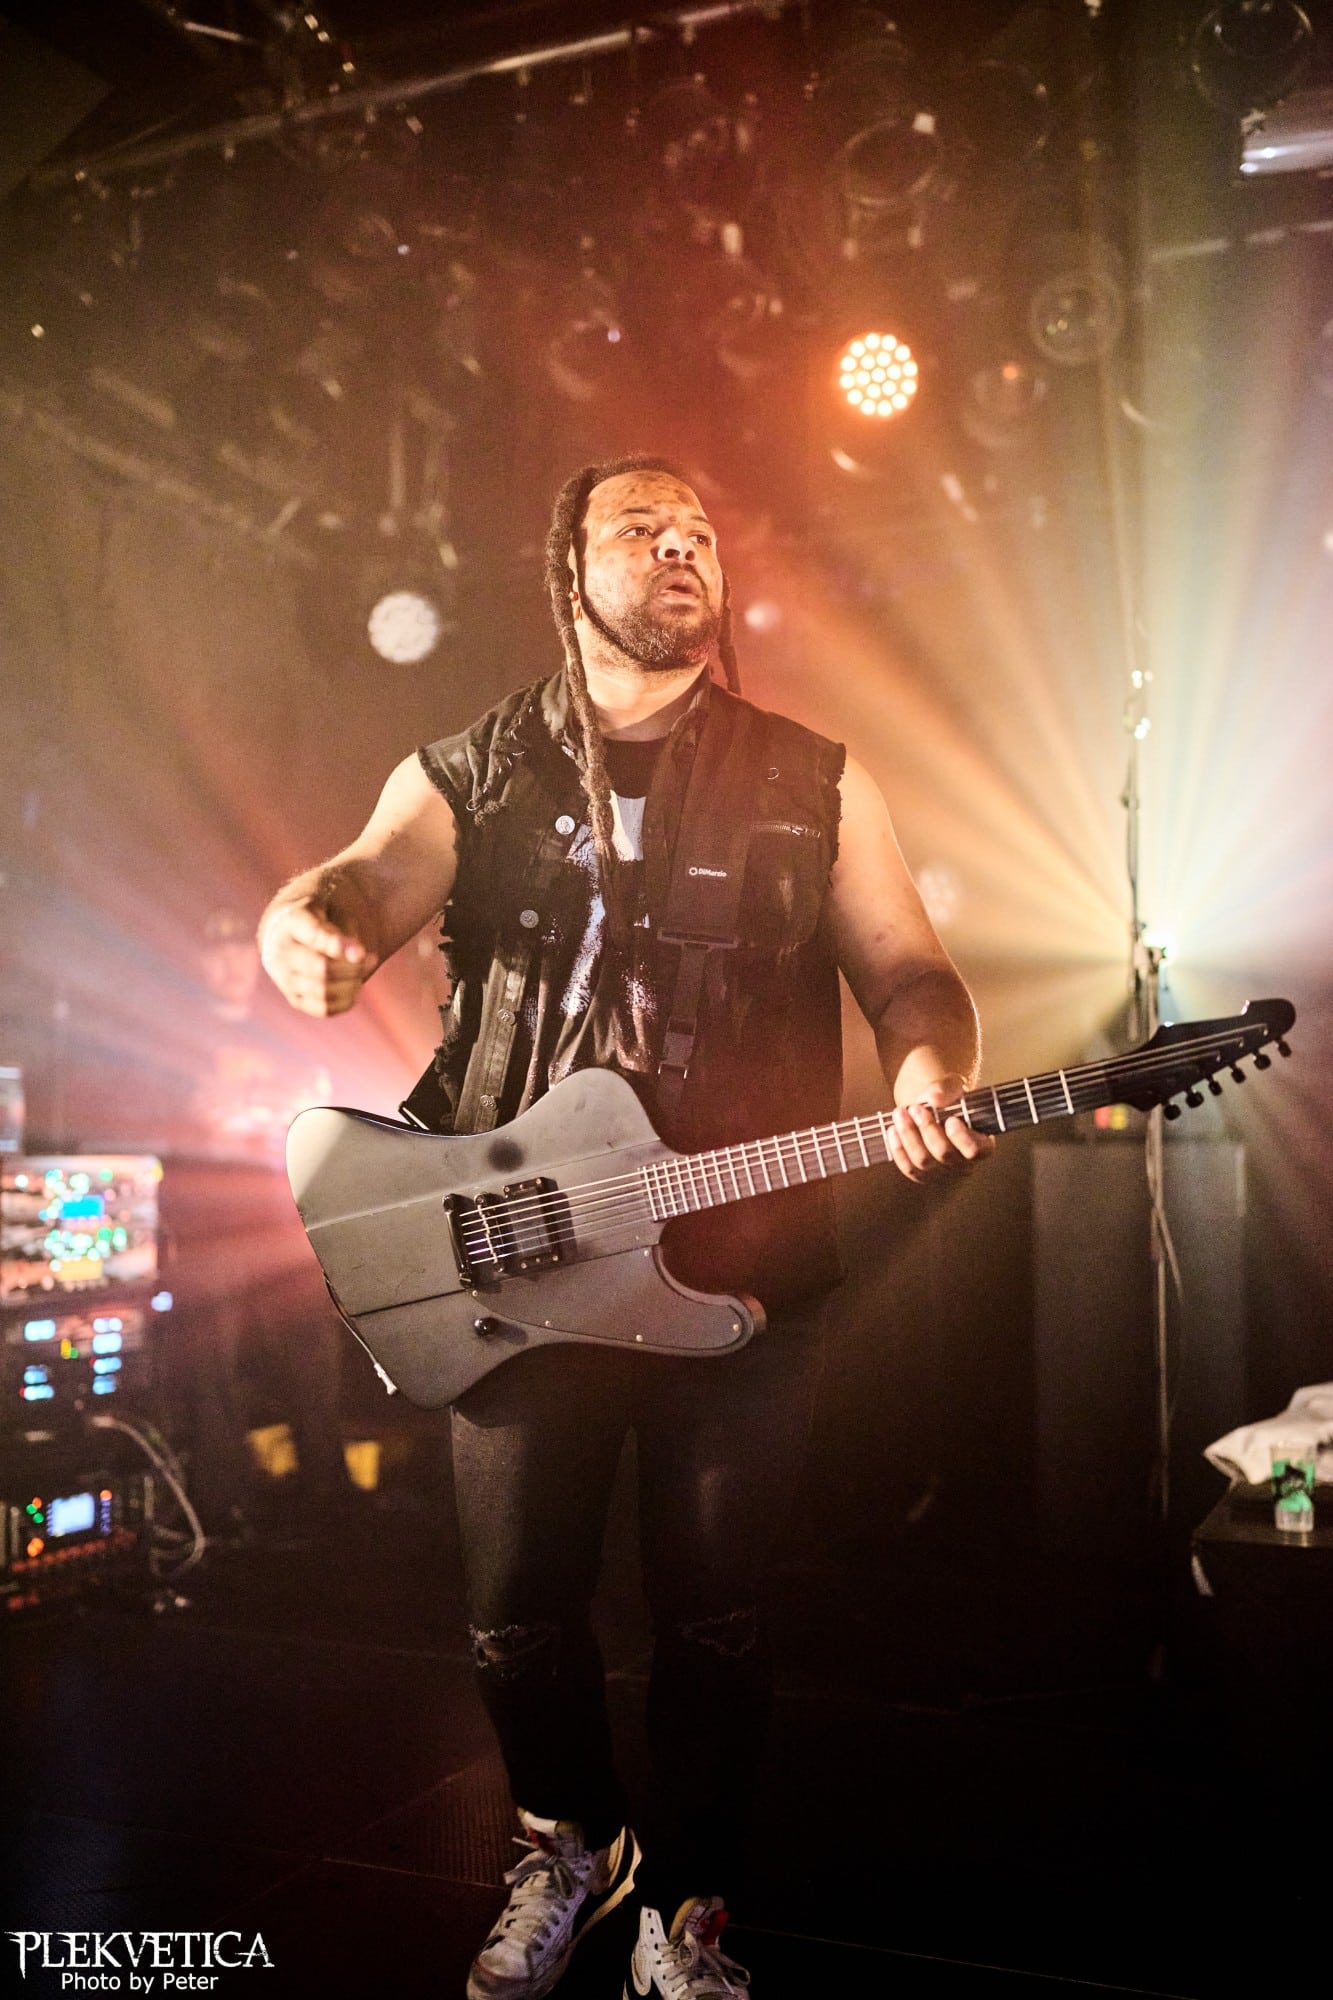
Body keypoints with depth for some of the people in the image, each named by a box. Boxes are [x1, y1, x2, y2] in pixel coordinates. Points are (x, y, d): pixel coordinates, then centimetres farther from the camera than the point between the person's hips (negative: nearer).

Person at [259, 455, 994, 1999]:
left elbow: (907, 970, 3)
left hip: (743, 1265, 0)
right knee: (517, 1613, 10)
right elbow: (362, 884, -10)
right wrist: (309, 930, -35)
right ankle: (570, 1845, 42)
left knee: (714, 1615, 9)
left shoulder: (812, 784, 7)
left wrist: (927, 1077, -20)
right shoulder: (469, 772, 7)